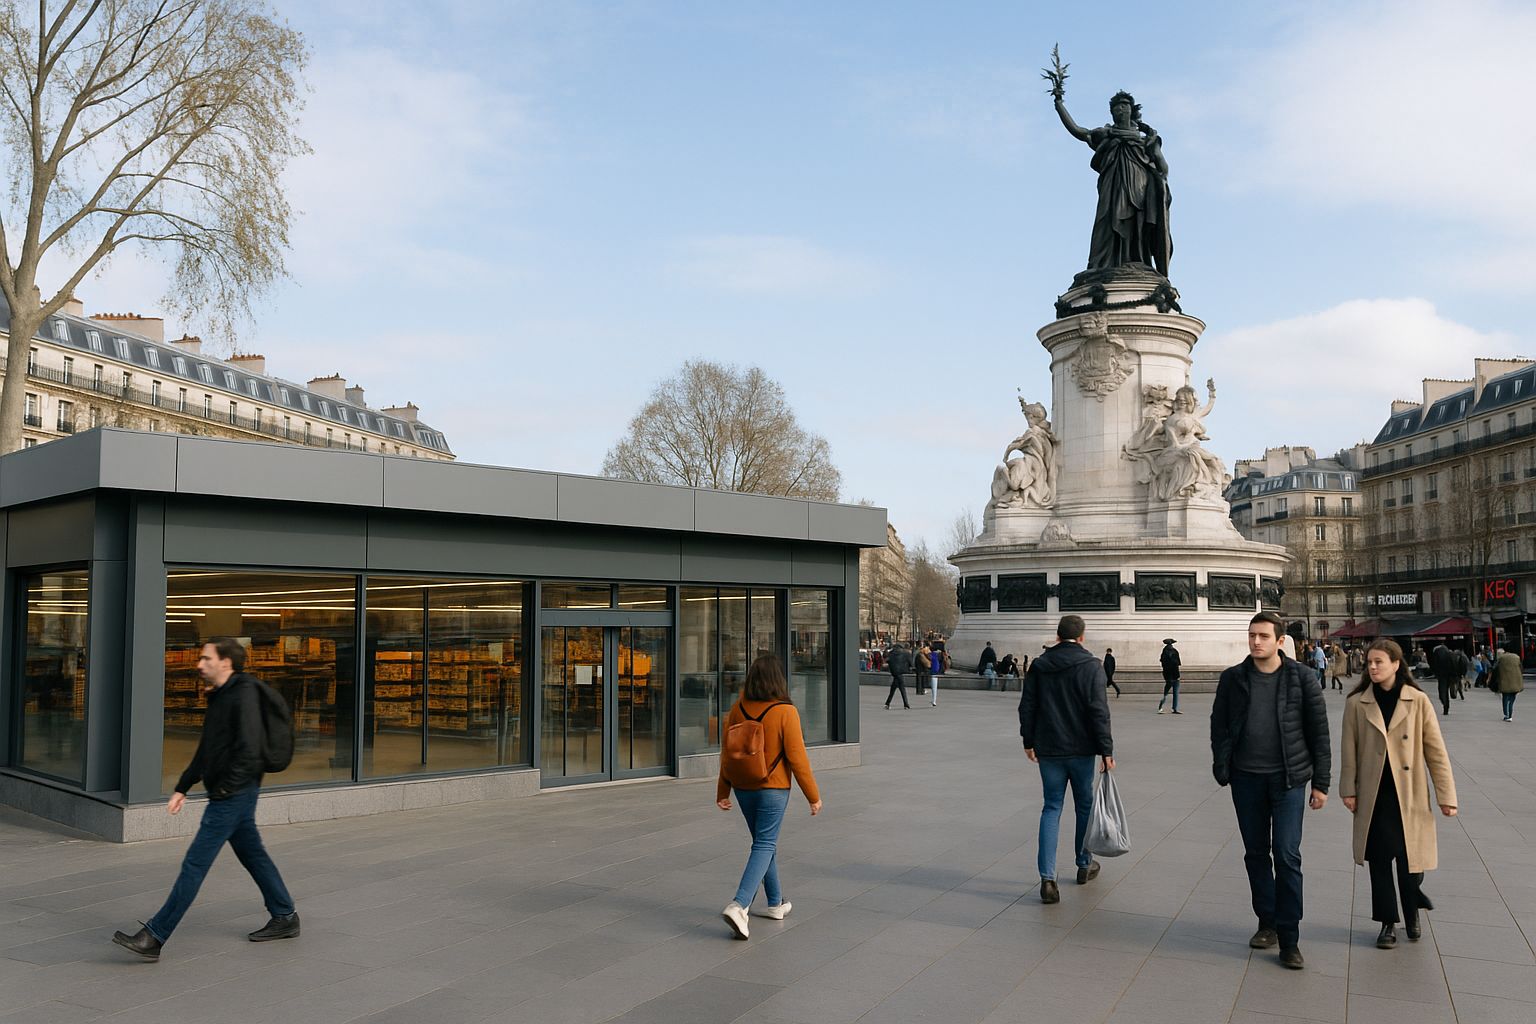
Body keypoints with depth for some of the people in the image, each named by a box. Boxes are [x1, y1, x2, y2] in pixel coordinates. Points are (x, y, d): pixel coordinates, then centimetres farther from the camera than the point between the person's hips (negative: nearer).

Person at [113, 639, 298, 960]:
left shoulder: (244, 694, -15)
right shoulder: (219, 696, 15)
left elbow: (249, 749, -22)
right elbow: (205, 750, 21)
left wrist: (224, 789, -18)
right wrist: (182, 788, 17)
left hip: (234, 794, -10)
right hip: (231, 795, 10)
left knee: (195, 863, -6)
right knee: (253, 855, 16)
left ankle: (154, 938, -2)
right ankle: (285, 918, 26)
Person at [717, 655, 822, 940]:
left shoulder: (737, 709, -3)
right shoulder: (785, 712, -16)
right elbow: (797, 758, -14)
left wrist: (723, 791, 13)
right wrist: (813, 796, -5)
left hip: (744, 788, 5)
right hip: (773, 788, -5)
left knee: (765, 842, 19)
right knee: (764, 845, 0)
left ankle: (776, 903, 30)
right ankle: (738, 905, -14)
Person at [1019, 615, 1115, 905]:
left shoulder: (1039, 665, 1)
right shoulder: (1091, 666, -8)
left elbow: (1027, 707, 4)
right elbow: (1099, 711, -14)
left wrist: (1029, 741, 15)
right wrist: (1106, 750, -10)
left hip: (1048, 750, 2)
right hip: (1081, 750, -2)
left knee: (1051, 808, 5)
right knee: (1085, 806, 17)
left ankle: (1047, 877, -7)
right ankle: (1085, 865, 32)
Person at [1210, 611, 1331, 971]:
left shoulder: (1302, 678, -5)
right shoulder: (1232, 679, 1)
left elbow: (1318, 731, -2)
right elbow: (1219, 726, 5)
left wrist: (1320, 783, -2)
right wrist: (1222, 769, -5)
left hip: (1288, 779, -3)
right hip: (1246, 779, 3)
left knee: (1287, 856, -5)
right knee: (1256, 853, 12)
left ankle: (1289, 940, 2)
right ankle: (1267, 923, 28)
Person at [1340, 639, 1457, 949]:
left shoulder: (1418, 701, -3)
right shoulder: (1356, 703, -1)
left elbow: (1436, 751, -2)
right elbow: (1349, 750, 3)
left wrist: (1446, 794, -3)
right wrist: (1348, 789, 1)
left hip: (1409, 794, -1)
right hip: (1374, 796, 1)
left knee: (1410, 858, 5)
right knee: (1379, 860, 5)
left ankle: (1412, 914, 33)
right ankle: (1388, 923, 20)